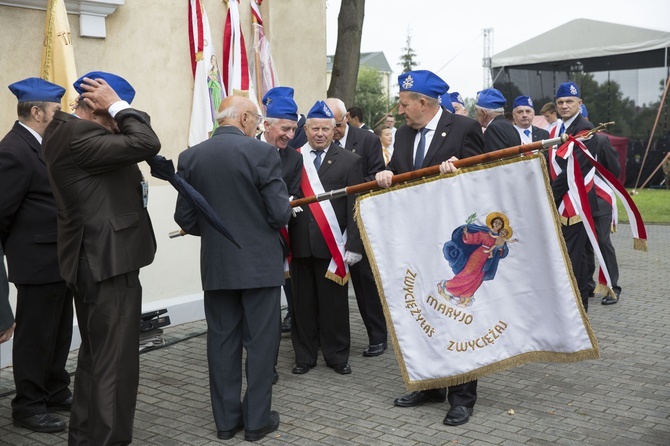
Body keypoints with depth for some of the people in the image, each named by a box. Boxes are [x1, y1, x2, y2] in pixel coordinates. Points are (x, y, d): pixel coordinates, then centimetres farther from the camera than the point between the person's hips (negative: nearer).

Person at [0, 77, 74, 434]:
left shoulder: (47, 144, 10)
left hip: (60, 258, 9)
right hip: (38, 261, -9)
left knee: (59, 333, 18)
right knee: (35, 335, 3)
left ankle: (56, 392, 32)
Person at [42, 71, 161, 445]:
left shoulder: (66, 130, 12)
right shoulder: (78, 136, -20)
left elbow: (125, 146, 17)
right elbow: (146, 143, -26)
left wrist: (118, 111, 3)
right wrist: (117, 106, -15)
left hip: (94, 260, 11)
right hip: (108, 260, -11)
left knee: (95, 356, 20)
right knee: (114, 361, -3)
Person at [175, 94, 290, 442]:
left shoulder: (190, 157, 1)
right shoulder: (262, 152, -12)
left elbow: (185, 218, 2)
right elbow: (280, 214, -14)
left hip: (216, 265, 4)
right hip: (259, 263, -4)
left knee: (222, 342, 11)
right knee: (259, 341, 7)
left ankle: (226, 419, 20)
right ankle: (257, 420, 14)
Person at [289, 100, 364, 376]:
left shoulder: (349, 161, 4)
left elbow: (355, 206, 1)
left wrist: (353, 244, -6)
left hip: (332, 245, -1)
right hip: (299, 243, 2)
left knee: (334, 303, 6)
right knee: (303, 303, 9)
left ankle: (337, 356, 20)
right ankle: (305, 356, 21)